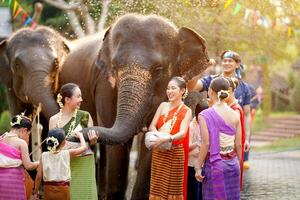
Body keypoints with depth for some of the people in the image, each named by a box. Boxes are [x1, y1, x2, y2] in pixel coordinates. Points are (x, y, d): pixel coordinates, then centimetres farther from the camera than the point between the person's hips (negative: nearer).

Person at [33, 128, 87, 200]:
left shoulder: (44, 156, -2)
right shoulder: (67, 154, -5)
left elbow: (39, 176, -2)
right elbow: (83, 147, 9)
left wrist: (35, 192, 8)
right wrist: (80, 136, 27)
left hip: (48, 189, 2)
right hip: (62, 189, -2)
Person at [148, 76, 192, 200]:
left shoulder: (186, 111, -2)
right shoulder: (163, 106, 9)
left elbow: (182, 133, -14)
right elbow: (152, 126, 6)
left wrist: (166, 139, -30)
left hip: (175, 153, -3)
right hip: (158, 153, 3)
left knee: (174, 188, 1)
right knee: (157, 187, 3)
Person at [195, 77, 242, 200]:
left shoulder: (205, 115, -10)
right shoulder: (235, 115, 2)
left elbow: (206, 144, -15)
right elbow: (238, 145, 4)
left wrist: (198, 167, -9)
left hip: (214, 164, -4)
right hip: (233, 164, 4)